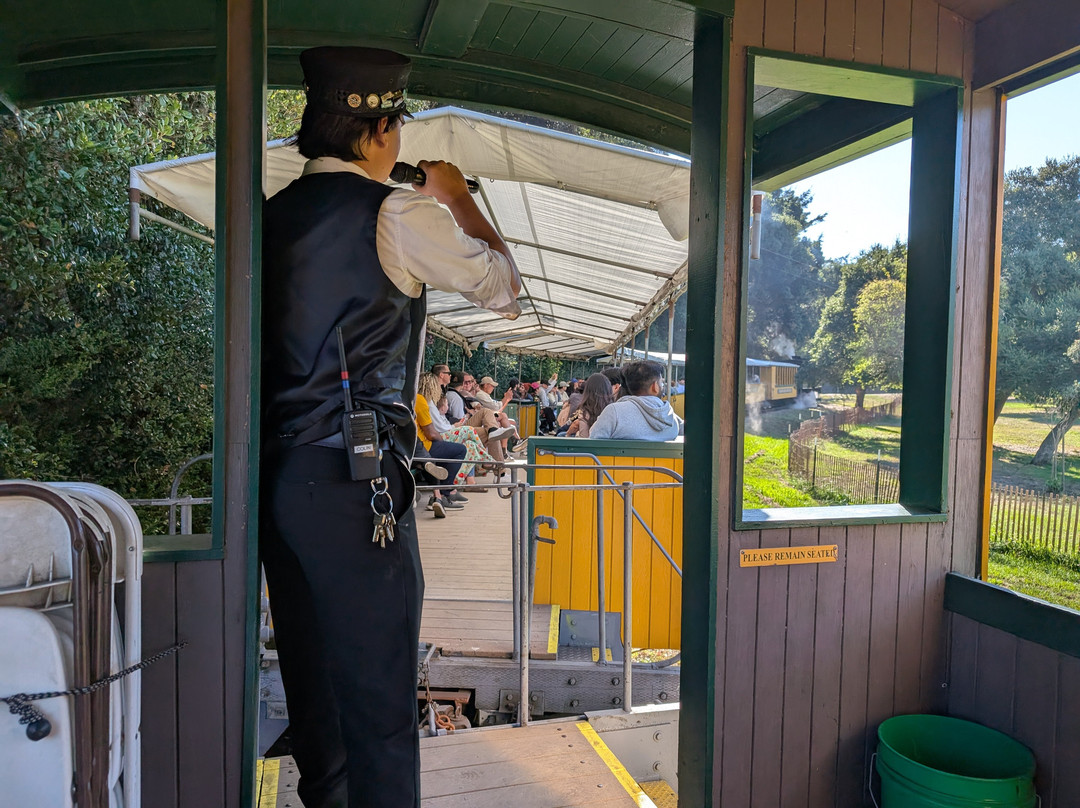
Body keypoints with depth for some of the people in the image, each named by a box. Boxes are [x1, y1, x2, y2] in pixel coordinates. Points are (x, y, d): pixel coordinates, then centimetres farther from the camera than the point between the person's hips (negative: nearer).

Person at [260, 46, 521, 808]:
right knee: (379, 690, 2)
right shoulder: (400, 215, -8)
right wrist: (458, 198, 17)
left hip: (278, 473, 8)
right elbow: (504, 287, 3)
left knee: (311, 678, 20)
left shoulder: (275, 214, 10)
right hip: (354, 480, -7)